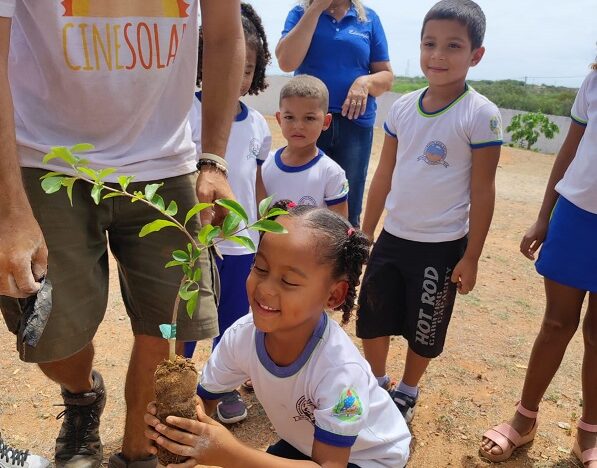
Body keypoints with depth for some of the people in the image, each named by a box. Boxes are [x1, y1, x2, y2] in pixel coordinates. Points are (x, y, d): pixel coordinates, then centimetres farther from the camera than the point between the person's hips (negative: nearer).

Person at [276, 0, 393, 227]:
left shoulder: (369, 19, 8)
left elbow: (386, 76, 9)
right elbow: (287, 62, -12)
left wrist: (366, 82, -13)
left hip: (355, 124, 1)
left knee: (348, 210, 5)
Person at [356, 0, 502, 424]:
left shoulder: (481, 115, -13)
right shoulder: (403, 107, 0)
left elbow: (483, 191, -10)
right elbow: (384, 175, 7)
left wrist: (471, 256, -9)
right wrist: (365, 233, 10)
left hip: (442, 248, -4)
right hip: (392, 238, 4)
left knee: (424, 331, 13)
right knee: (371, 318, 15)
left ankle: (407, 393, 39)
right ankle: (377, 384, 41)